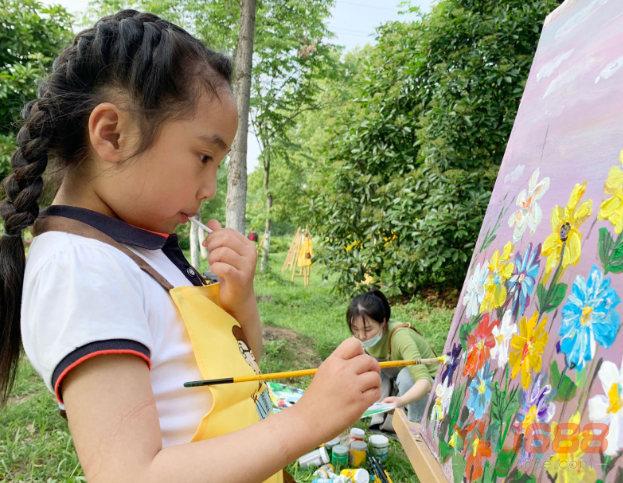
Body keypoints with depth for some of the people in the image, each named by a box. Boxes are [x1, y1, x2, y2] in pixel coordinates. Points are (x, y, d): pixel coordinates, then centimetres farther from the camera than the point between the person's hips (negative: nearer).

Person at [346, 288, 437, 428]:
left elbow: (425, 382, -47)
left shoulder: (400, 337, -36)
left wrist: (401, 401, -64)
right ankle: (381, 420, -6)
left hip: (429, 388, -6)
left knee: (406, 374, -35)